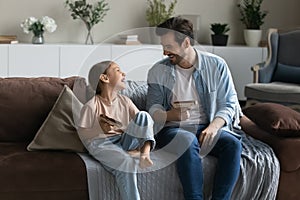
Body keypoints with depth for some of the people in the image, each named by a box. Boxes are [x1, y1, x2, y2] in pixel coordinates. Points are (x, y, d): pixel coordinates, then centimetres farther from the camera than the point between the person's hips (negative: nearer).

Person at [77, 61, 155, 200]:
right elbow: (82, 133, -2)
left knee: (143, 116, -15)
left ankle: (145, 153, -22)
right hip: (102, 144, -5)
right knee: (127, 163, -34)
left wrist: (146, 147, -17)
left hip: (124, 141, 5)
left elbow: (144, 124, 2)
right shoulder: (91, 106, -4)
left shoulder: (125, 101, 11)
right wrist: (100, 129, -20)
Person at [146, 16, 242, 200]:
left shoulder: (216, 65, 2)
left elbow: (229, 104, 2)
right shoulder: (158, 71, 4)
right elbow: (153, 108, 4)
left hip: (207, 127, 1)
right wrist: (169, 114, -20)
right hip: (171, 128, -1)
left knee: (233, 143, -29)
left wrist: (214, 126, -17)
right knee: (188, 141, -37)